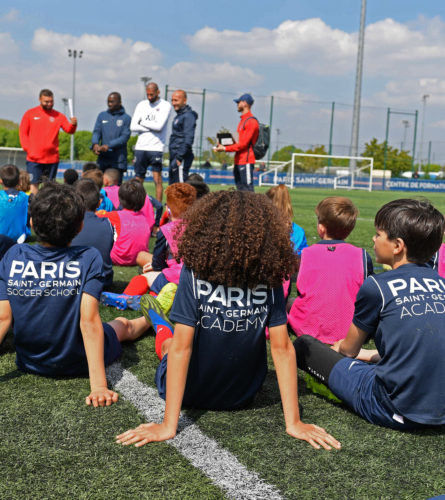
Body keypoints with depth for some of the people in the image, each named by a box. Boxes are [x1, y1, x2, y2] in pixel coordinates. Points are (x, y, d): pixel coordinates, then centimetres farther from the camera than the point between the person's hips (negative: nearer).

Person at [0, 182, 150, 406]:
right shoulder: (88, 258, -22)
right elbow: (89, 321, -27)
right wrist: (98, 386, -26)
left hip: (29, 363, 2)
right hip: (78, 363, -1)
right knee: (122, 324, 29)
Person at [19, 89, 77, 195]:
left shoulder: (58, 115, 7)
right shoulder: (30, 113, 5)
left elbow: (69, 130, -5)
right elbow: (23, 132, 6)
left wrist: (73, 124, -28)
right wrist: (28, 149, -6)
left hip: (52, 158, 2)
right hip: (34, 158, -2)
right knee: (33, 184, -6)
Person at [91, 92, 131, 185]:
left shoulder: (126, 118, 1)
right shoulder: (102, 115, 13)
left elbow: (125, 137, -8)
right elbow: (96, 131, 6)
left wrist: (109, 146, -19)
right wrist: (95, 144, -16)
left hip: (118, 160, -3)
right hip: (103, 158, 4)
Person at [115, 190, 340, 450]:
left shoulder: (195, 272, -24)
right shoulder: (270, 277, -16)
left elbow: (181, 347, -25)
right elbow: (282, 348, -16)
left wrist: (168, 426, -22)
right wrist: (293, 422, -11)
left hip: (190, 394, -2)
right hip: (243, 397, 2)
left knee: (169, 340, 29)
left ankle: (160, 325, 56)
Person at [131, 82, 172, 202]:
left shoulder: (165, 105, 0)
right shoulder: (142, 104, 13)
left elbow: (159, 126, -13)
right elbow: (133, 126, 3)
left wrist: (142, 122, -1)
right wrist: (151, 127, -6)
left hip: (156, 148, -4)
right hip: (140, 147, 4)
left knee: (157, 179, -7)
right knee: (138, 180, 6)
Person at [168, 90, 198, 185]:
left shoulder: (188, 116, -11)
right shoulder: (179, 116, 19)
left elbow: (188, 139, -20)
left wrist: (179, 157, -23)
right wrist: (173, 158, 20)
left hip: (182, 158, -10)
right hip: (174, 156, 10)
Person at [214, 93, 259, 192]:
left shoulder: (251, 121, -11)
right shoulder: (243, 120, 20)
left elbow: (243, 143, -17)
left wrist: (225, 148, -17)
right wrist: (224, 145, 9)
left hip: (246, 161, -10)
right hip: (238, 161, 10)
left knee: (247, 190, -11)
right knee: (240, 190, 11)